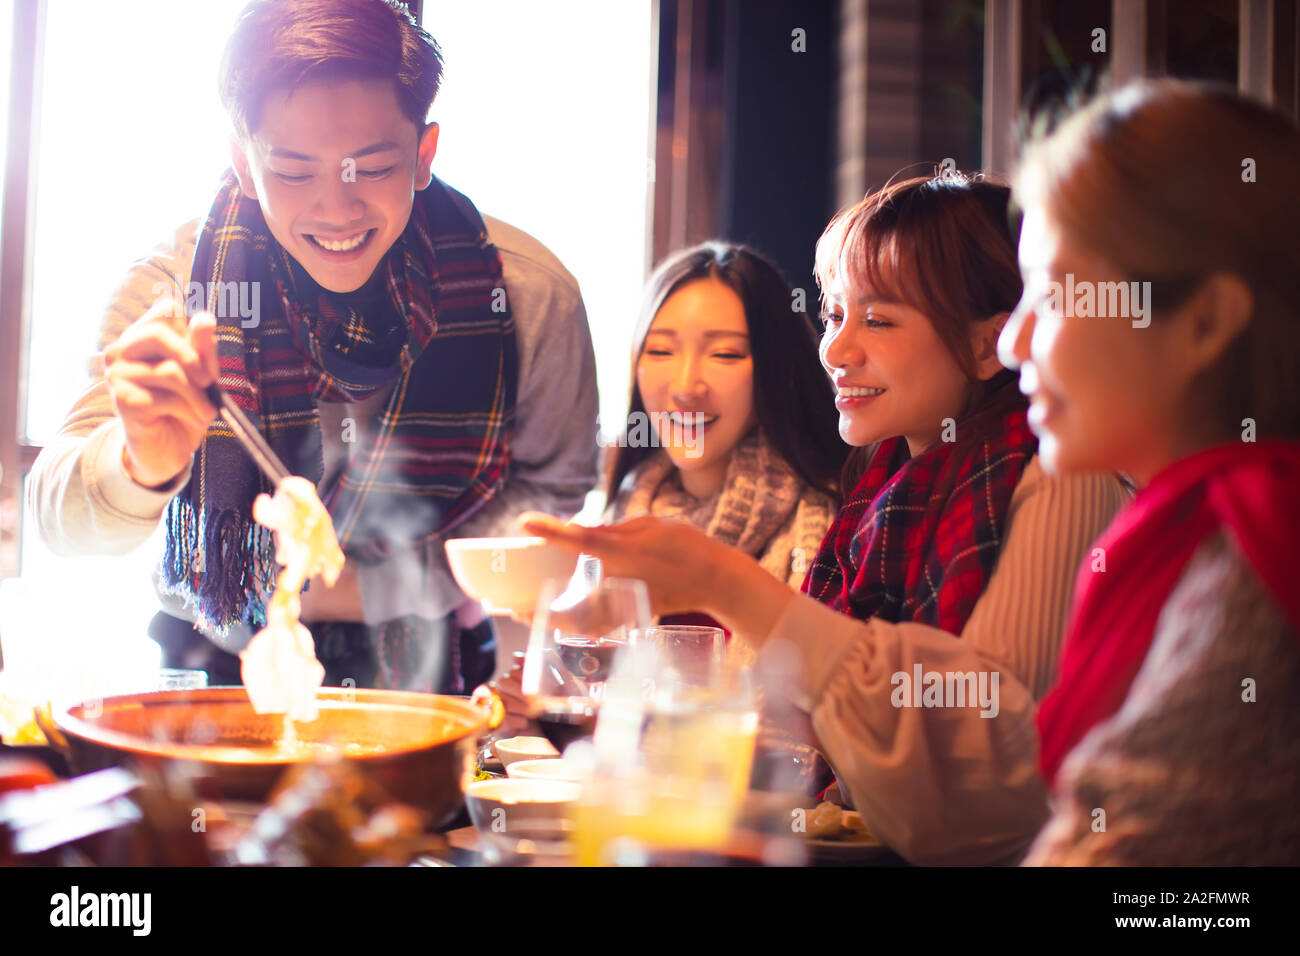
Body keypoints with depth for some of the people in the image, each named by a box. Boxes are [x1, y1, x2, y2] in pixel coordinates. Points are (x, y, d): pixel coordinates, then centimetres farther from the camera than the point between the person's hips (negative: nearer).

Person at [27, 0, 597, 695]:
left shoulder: (531, 294, -14)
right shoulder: (172, 285, -13)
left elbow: (552, 494, 0)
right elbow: (65, 520, -19)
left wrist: (376, 585, -9)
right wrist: (140, 467, -43)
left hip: (425, 677, 3)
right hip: (215, 666, -2)